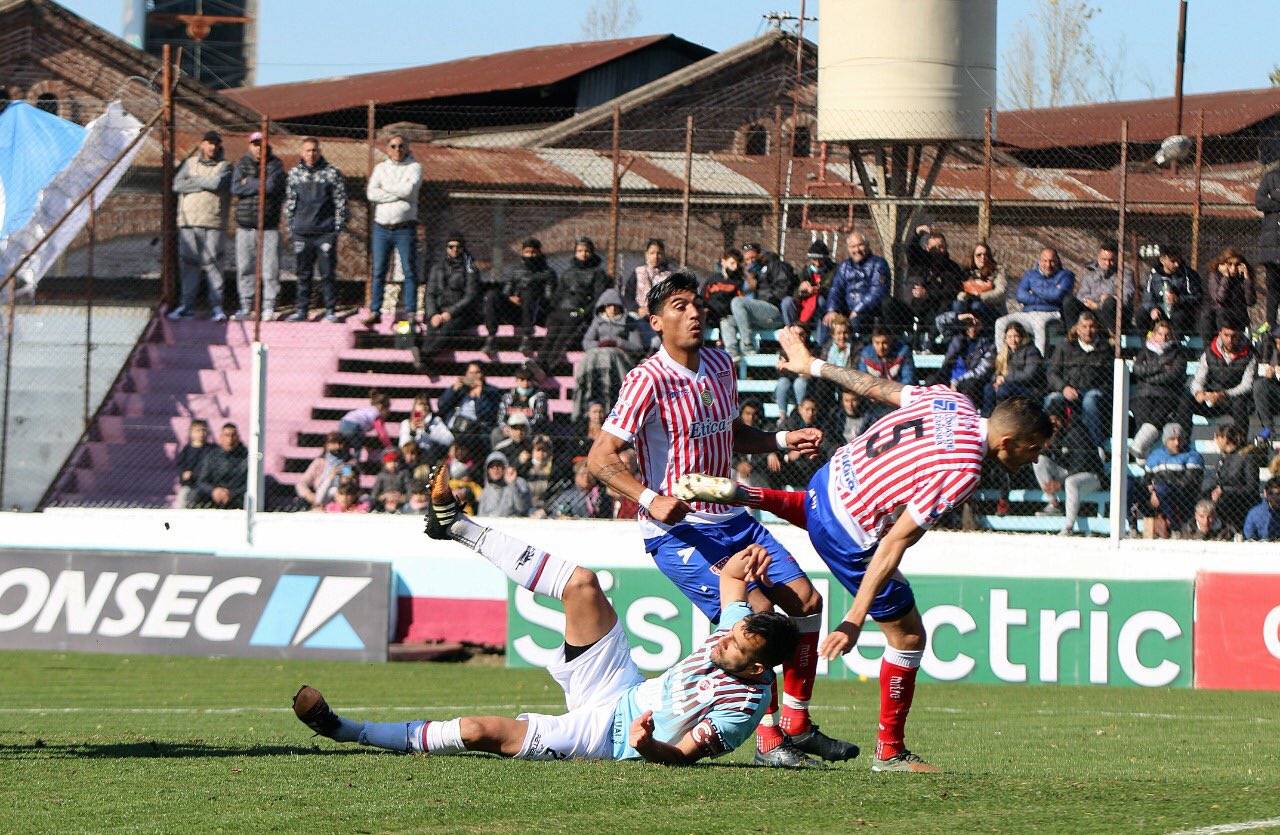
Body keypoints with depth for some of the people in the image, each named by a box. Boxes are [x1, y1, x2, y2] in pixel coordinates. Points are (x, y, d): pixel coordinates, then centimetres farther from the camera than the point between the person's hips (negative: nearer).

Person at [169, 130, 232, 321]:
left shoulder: (224, 166, 5)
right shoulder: (190, 163, 13)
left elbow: (217, 183, -15)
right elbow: (177, 185, -2)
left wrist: (194, 180, -2)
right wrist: (205, 184, -7)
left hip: (212, 223, -3)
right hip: (188, 220, 3)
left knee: (212, 263, -7)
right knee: (189, 263, 3)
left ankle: (216, 307, -4)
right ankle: (187, 306, 8)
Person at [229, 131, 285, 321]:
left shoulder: (275, 165, 2)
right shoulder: (242, 164, 10)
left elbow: (272, 186, -16)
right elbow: (236, 189, -5)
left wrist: (250, 183, -5)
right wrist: (261, 185, -9)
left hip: (269, 227, -3)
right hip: (245, 226, 3)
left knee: (270, 268, -4)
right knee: (245, 268, 3)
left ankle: (268, 307, 4)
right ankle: (246, 308, 10)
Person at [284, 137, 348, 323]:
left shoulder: (332, 173, 2)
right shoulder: (294, 173, 11)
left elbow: (341, 201, 4)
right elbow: (289, 203, 15)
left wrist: (338, 226, -3)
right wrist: (290, 228, 9)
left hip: (326, 232, -3)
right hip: (302, 233, 3)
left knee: (328, 273, -3)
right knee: (303, 274, 5)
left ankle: (331, 309, 4)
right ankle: (301, 309, 10)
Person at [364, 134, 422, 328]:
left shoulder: (414, 167, 4)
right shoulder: (380, 168, 12)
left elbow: (409, 190, -14)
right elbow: (371, 194, -2)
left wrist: (385, 187, -3)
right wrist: (399, 194, -9)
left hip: (405, 229, -3)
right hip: (382, 228, 3)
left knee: (409, 271, -3)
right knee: (378, 271, 1)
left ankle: (411, 312, 0)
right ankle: (374, 312, 3)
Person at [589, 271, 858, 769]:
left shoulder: (721, 365, 7)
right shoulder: (648, 381, -16)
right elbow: (600, 458, -21)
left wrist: (784, 441, 8)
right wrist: (652, 499, -34)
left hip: (730, 519, 8)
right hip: (677, 530, -8)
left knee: (805, 600, 3)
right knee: (756, 611, -22)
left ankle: (797, 727, 17)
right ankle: (768, 740, -11)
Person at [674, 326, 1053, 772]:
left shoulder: (950, 401, -6)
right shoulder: (962, 471, -29)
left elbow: (875, 385, 8)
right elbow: (894, 543, -30)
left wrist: (813, 365, 25)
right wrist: (854, 621, -29)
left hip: (830, 478, 9)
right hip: (850, 539, -9)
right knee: (908, 637, 5)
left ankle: (732, 494, 32)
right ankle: (891, 752, 16)